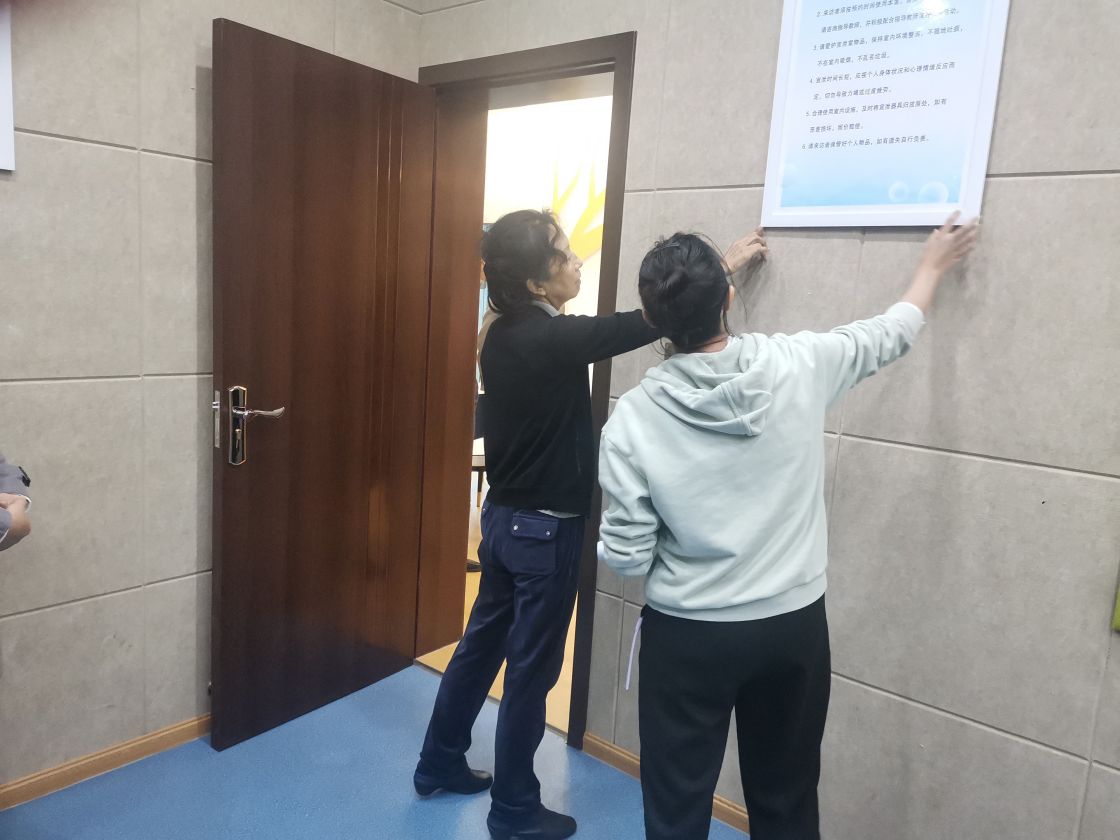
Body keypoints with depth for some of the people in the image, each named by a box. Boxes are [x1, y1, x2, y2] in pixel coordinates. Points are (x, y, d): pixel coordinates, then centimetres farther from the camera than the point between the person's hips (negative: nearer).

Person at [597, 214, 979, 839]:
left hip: (688, 636, -2)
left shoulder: (633, 417, -17)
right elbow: (891, 334, 9)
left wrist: (612, 543, 11)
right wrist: (933, 266, 27)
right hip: (794, 626, 3)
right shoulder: (799, 365, -12)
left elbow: (626, 557, -12)